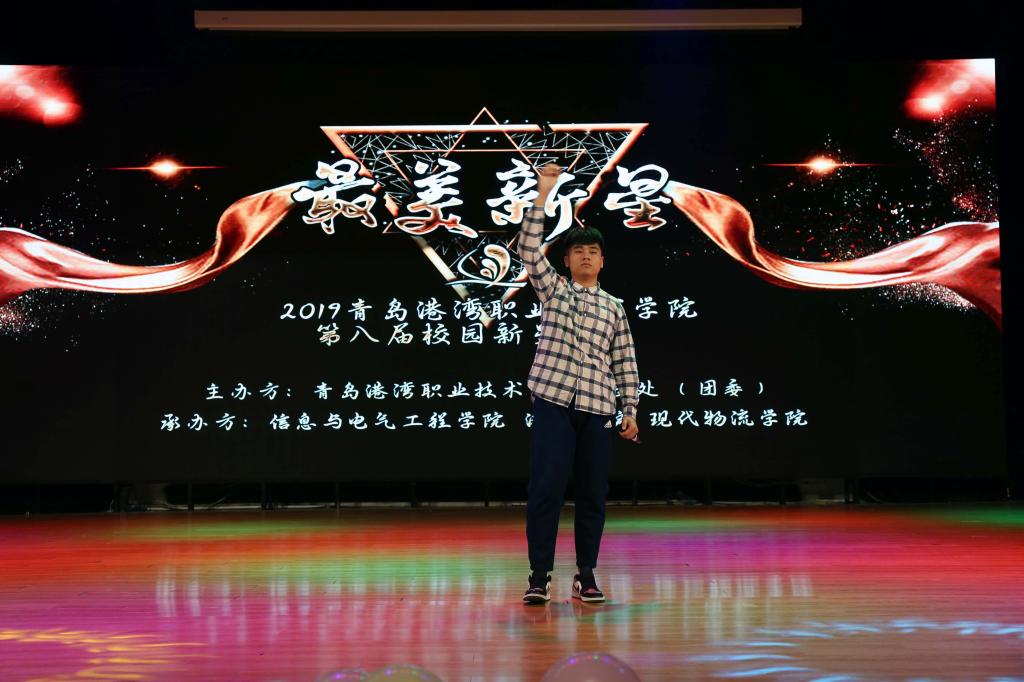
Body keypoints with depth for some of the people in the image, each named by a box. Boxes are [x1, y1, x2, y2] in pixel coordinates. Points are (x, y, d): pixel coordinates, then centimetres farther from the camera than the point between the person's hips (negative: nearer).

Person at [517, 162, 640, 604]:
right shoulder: (552, 289, 10)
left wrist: (630, 411, 6)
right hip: (553, 402, -2)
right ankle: (540, 575, -3)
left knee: (593, 493, 4)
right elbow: (529, 249, -4)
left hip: (598, 407, 3)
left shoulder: (614, 308, 15)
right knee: (546, 486, -10)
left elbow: (625, 365, 14)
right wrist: (543, 194, -10)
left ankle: (586, 576, 14)